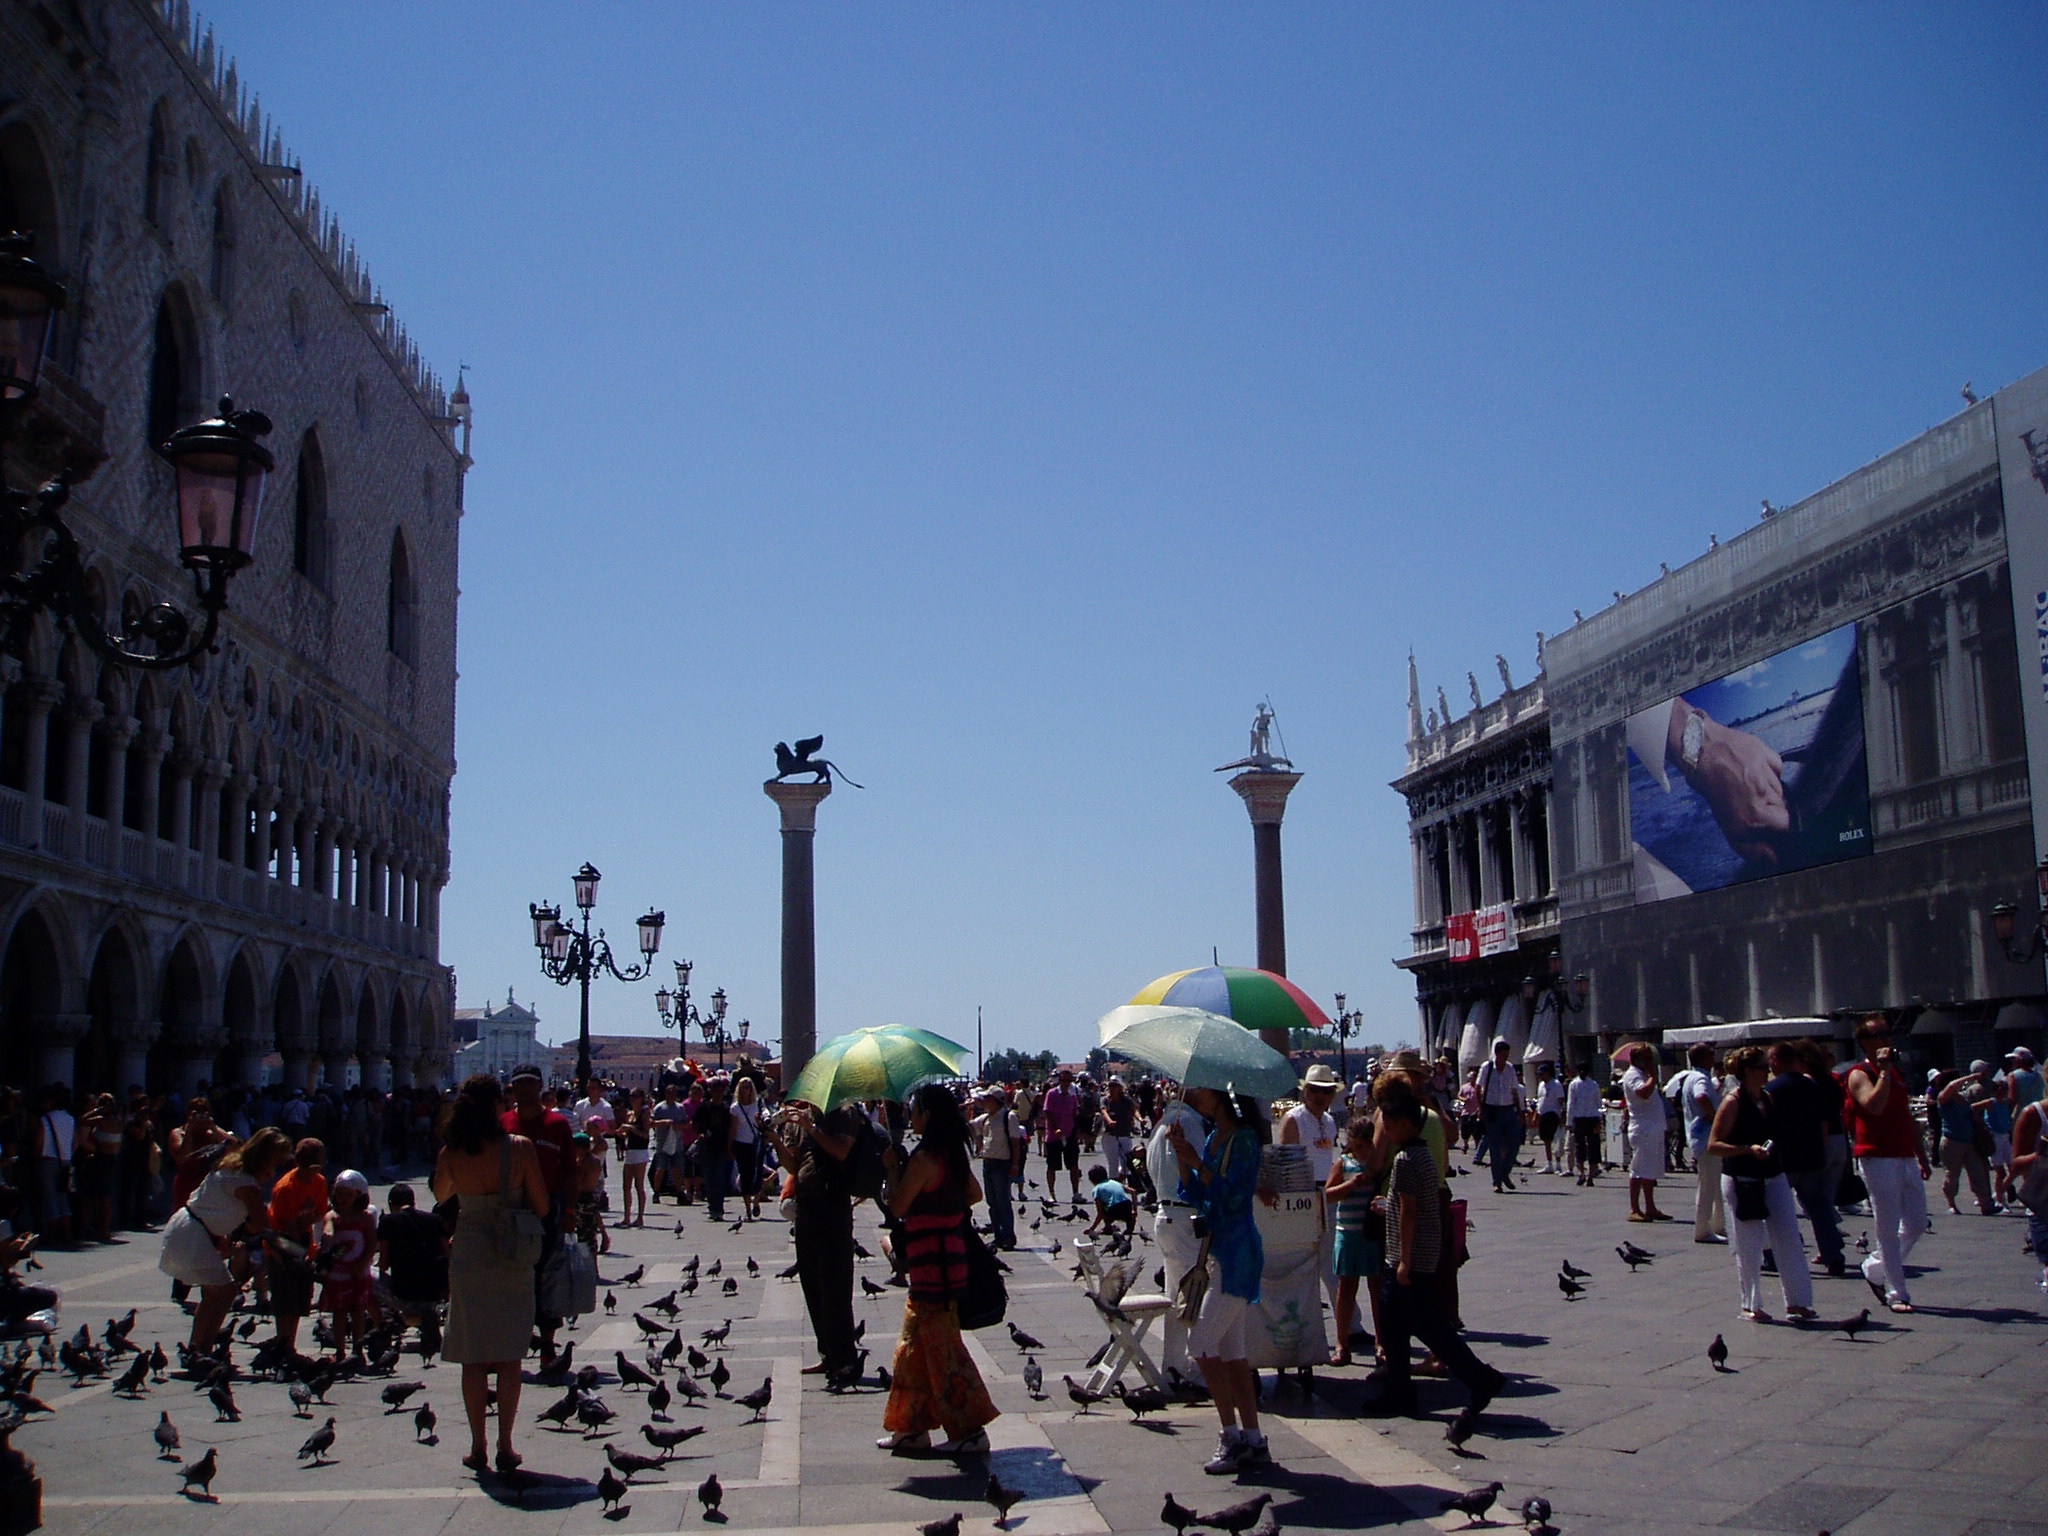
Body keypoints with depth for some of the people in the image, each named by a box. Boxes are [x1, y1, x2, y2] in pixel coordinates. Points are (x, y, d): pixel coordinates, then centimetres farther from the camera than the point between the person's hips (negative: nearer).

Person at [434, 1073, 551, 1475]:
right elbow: (542, 1206, -5)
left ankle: (478, 1448, 12)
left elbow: (441, 1194, 15)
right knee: (509, 1357, 9)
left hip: (468, 1256, 1)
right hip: (513, 1259, -1)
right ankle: (505, 1447, 10)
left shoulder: (451, 1155, -6)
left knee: (473, 1358, 9)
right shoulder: (521, 1147, -11)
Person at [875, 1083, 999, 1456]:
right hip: (949, 1254, 10)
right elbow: (975, 1194, 20)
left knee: (942, 1347, -3)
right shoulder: (953, 1153, 9)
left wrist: (893, 1166, -6)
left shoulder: (924, 1158, -19)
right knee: (915, 1345, 17)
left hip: (932, 1263, -10)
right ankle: (912, 1426, 24)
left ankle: (970, 1431, 2)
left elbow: (897, 1207, -18)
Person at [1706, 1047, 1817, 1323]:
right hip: (1741, 1181, -7)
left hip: (1773, 1178, 7)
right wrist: (1748, 1149, -25)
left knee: (1790, 1240, 5)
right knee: (1749, 1248, 0)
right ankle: (1750, 1305, 12)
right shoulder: (1733, 1102, -11)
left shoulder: (1768, 1098, 10)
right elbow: (1713, 1145, -15)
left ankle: (1797, 1302, 14)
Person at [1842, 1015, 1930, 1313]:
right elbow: (1874, 1105, -26)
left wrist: (1921, 1156, 20)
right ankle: (1896, 1294, 0)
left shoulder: (1898, 1073, 18)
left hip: (1905, 1159, 8)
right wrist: (1884, 1070, -21)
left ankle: (1875, 1268, 27)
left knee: (1916, 1224, 10)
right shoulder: (1860, 1075, -6)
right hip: (1877, 1159, -8)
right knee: (1888, 1228, -5)